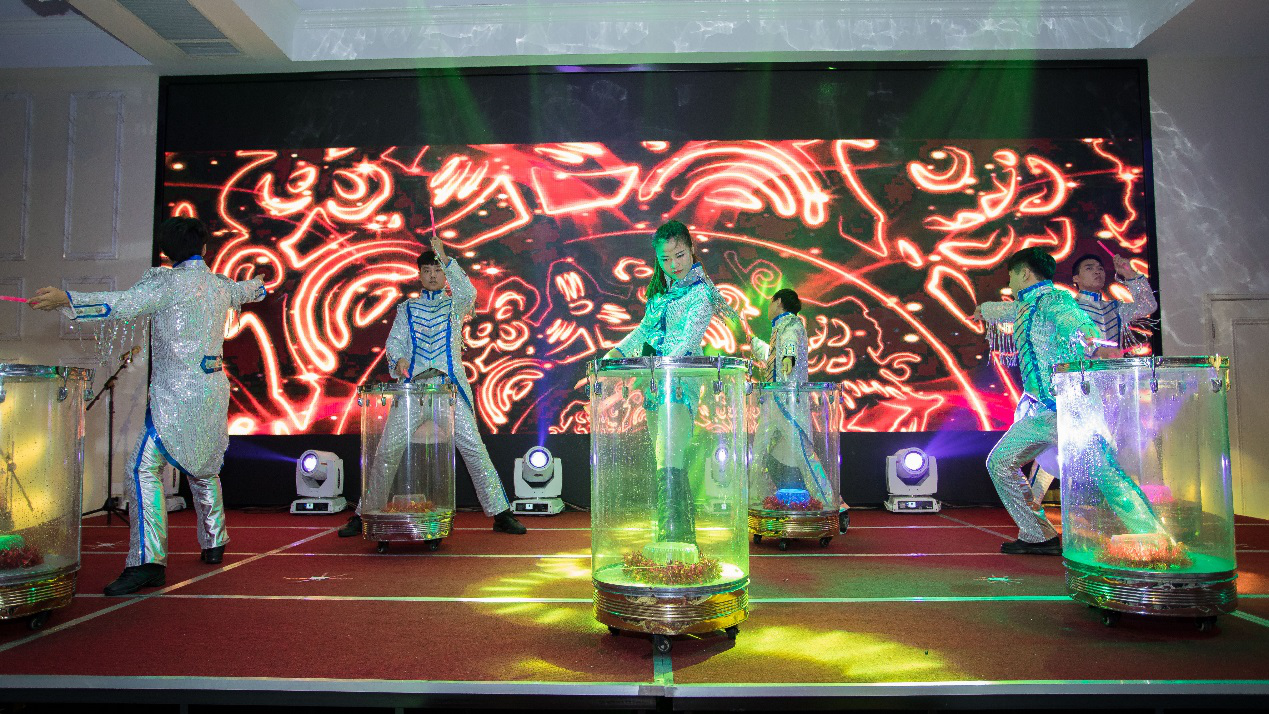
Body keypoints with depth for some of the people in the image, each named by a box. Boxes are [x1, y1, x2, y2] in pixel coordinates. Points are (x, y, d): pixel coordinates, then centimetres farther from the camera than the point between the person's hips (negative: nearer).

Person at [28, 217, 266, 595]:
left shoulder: (168, 281, -7)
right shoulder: (221, 285, 12)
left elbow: (123, 304, -20)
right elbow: (247, 290, 34)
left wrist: (66, 300, -23)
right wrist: (259, 285, 57)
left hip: (177, 391, -7)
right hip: (214, 387, 7)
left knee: (144, 468, -9)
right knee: (203, 467, 20)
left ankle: (148, 561, -16)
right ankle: (214, 543, 29)